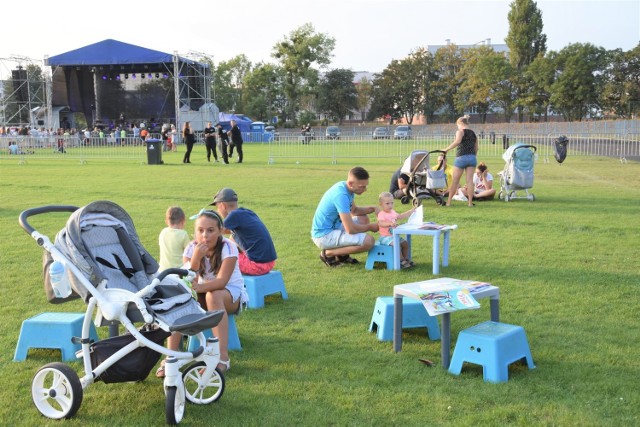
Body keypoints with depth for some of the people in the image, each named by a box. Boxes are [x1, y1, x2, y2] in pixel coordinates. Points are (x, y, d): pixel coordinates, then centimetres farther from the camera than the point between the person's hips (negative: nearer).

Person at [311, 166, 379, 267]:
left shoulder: (345, 187, 3)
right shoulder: (341, 195, -26)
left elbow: (354, 210, 23)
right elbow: (350, 229, -28)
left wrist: (373, 208, 5)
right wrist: (370, 227, -10)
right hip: (324, 236, -10)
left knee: (363, 219, 19)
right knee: (369, 241, -21)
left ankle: (342, 255, 12)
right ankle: (328, 253, -5)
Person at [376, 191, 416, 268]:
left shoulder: (393, 212, 12)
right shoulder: (381, 214, -17)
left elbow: (401, 216, 27)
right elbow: (380, 223, -35)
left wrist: (411, 211, 23)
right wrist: (390, 223, -51)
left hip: (394, 235, 9)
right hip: (385, 236, -9)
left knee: (405, 243, 5)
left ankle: (406, 259, 19)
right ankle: (401, 261, -17)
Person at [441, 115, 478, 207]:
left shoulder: (460, 131, -3)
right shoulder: (473, 133, 16)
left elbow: (457, 141, -22)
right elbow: (476, 148, 17)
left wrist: (446, 149, -21)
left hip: (461, 157, -5)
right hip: (472, 157, 5)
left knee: (455, 181, 2)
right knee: (470, 180, 2)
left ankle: (449, 201, 8)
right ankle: (470, 202, -1)